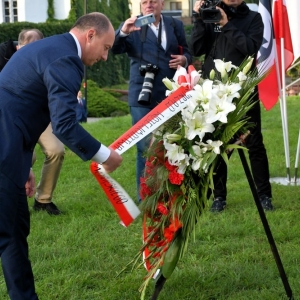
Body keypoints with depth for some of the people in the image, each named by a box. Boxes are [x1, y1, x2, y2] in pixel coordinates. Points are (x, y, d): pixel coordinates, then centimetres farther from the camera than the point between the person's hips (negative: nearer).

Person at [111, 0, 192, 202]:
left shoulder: (175, 25, 9)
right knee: (145, 148, 0)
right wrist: (123, 32, -32)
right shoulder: (132, 26, 0)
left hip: (171, 96, 3)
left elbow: (187, 53, 14)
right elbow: (114, 49, -13)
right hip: (143, 96, -3)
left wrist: (184, 59, -9)